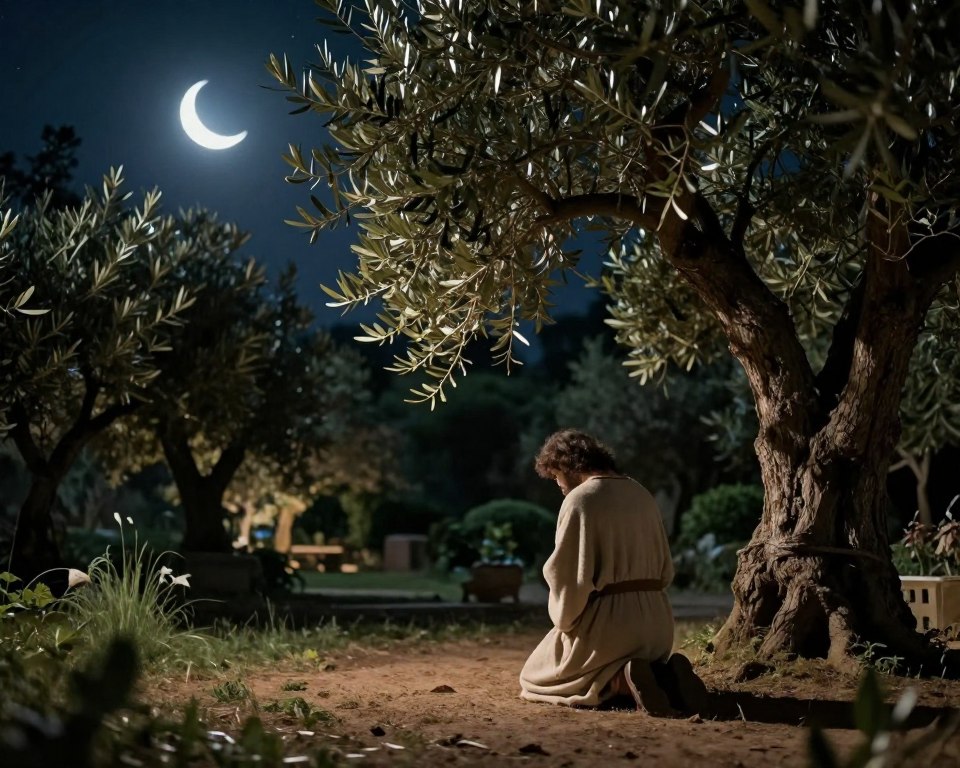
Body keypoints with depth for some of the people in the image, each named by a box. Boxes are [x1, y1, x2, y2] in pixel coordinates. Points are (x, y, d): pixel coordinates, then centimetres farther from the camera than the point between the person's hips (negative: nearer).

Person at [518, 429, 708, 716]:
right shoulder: (643, 495, 11)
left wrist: (564, 619, 0)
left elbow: (567, 574, -15)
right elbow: (665, 570, 15)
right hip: (656, 624, 7)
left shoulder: (579, 499, -11)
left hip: (604, 622, -7)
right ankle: (665, 675, 0)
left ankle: (623, 681, -12)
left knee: (534, 678, 14)